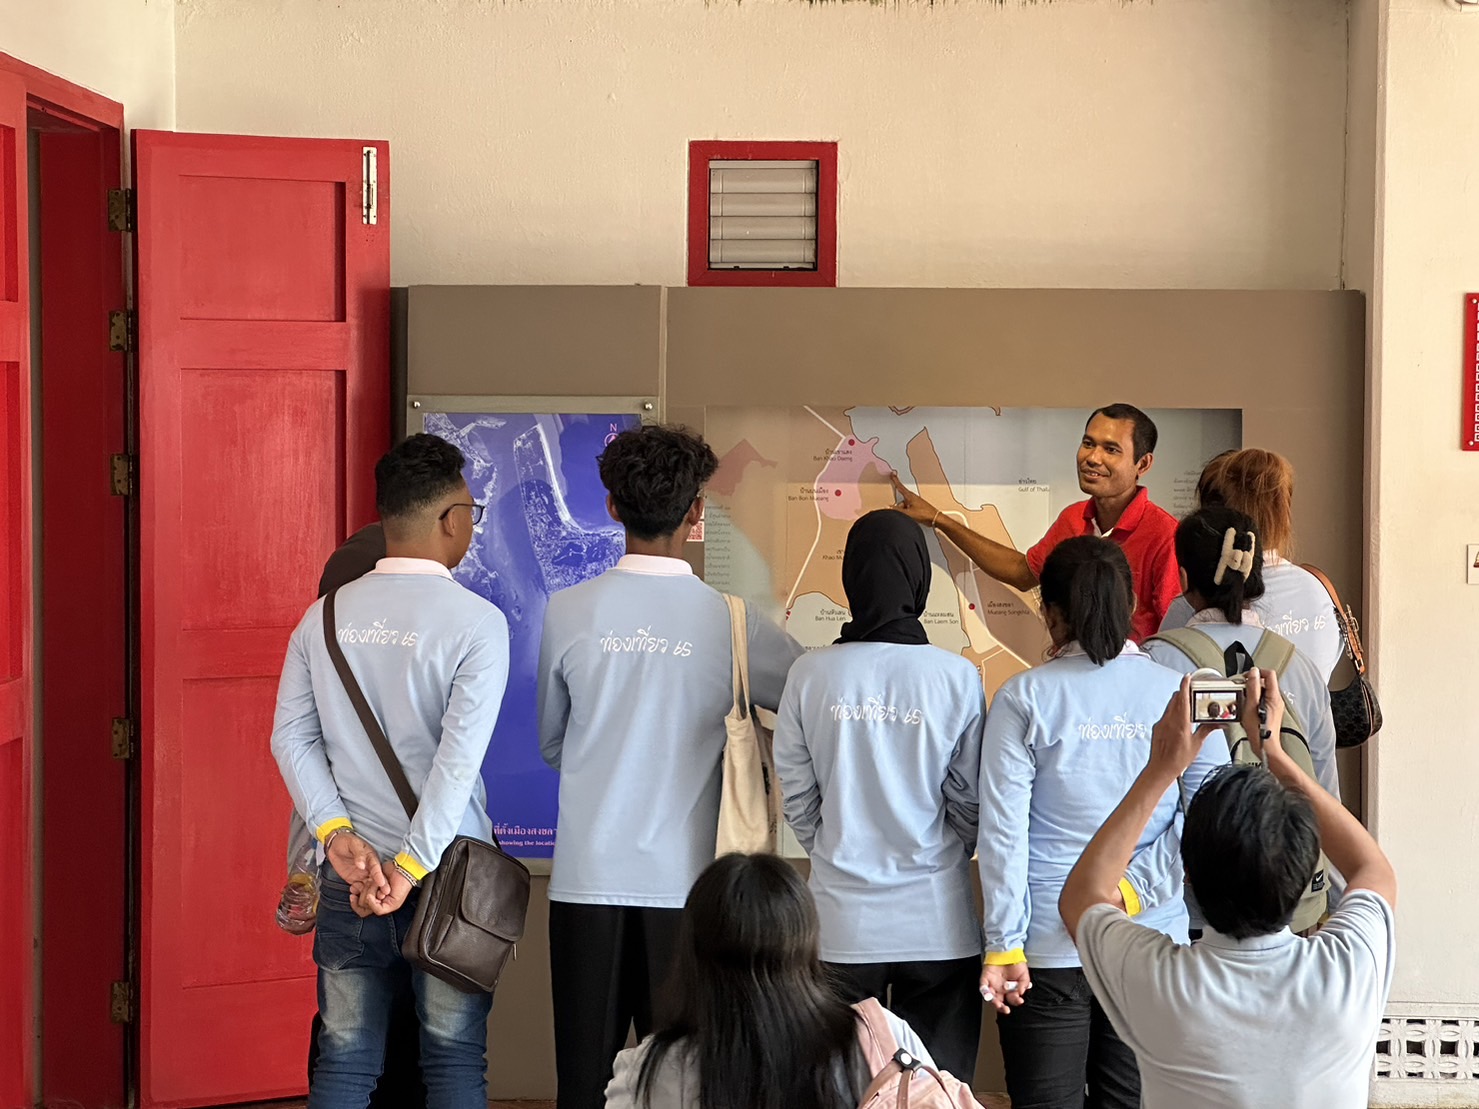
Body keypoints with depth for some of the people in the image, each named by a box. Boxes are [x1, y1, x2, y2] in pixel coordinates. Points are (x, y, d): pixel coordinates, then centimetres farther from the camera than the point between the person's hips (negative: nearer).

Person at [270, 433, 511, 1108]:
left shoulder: (324, 616, 6)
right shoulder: (477, 622, -9)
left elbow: (291, 738, 0)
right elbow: (461, 755, -17)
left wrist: (339, 835, -5)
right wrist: (412, 866, -15)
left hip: (348, 873, 4)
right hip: (446, 875, -4)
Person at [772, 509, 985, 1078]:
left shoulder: (811, 674, -6)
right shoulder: (957, 677, -8)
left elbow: (797, 797, 2)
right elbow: (970, 801, 0)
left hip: (842, 919, 1)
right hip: (936, 920, -1)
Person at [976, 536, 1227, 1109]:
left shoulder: (1024, 698, -5)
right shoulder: (1175, 690, 1)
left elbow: (1004, 830, -8)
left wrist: (1004, 945, -5)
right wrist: (1135, 886, -7)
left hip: (1048, 948, -2)